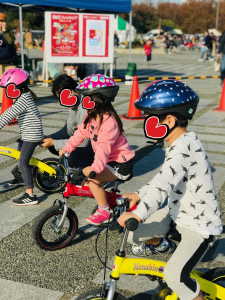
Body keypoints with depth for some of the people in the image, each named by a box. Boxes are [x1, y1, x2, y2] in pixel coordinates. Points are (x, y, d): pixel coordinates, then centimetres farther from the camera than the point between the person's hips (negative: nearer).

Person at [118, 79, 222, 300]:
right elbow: (164, 177, 14)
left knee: (175, 276, -19)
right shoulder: (180, 143, 2)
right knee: (133, 234, 6)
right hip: (178, 213, 9)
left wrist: (139, 214, -52)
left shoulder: (184, 147, -29)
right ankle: (162, 245, 37)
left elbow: (165, 182, -43)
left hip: (200, 226, -9)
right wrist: (138, 195, 9)